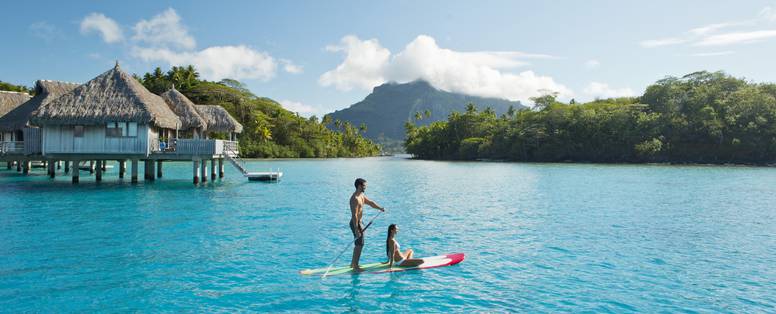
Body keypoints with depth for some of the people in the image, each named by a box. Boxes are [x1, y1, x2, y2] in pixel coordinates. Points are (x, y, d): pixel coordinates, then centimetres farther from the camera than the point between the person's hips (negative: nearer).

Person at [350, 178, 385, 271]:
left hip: (359, 222, 10)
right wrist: (356, 230, -29)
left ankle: (353, 263, 29)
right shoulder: (355, 199, -22)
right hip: (356, 223, -10)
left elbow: (370, 202, 21)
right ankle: (355, 266, 1)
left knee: (358, 244, 18)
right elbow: (354, 215, -26)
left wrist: (380, 208, 7)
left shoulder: (362, 196, 9)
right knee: (359, 244, -6)